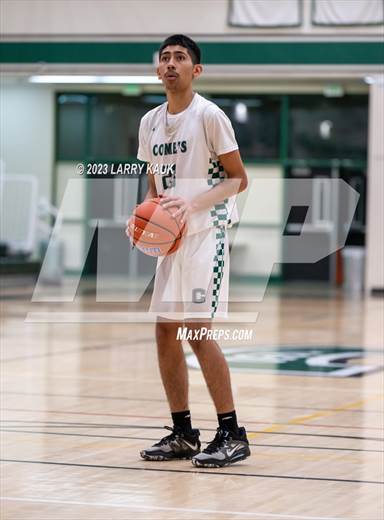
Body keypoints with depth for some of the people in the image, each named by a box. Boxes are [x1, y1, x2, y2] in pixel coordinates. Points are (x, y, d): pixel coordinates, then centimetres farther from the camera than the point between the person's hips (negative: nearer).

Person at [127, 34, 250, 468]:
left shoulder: (209, 116, -9)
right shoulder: (150, 122, 11)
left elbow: (238, 179, -8)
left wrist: (192, 204, -21)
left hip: (206, 234, -7)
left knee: (198, 331, -13)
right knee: (165, 332, 6)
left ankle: (232, 435, -5)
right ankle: (182, 433, 16)